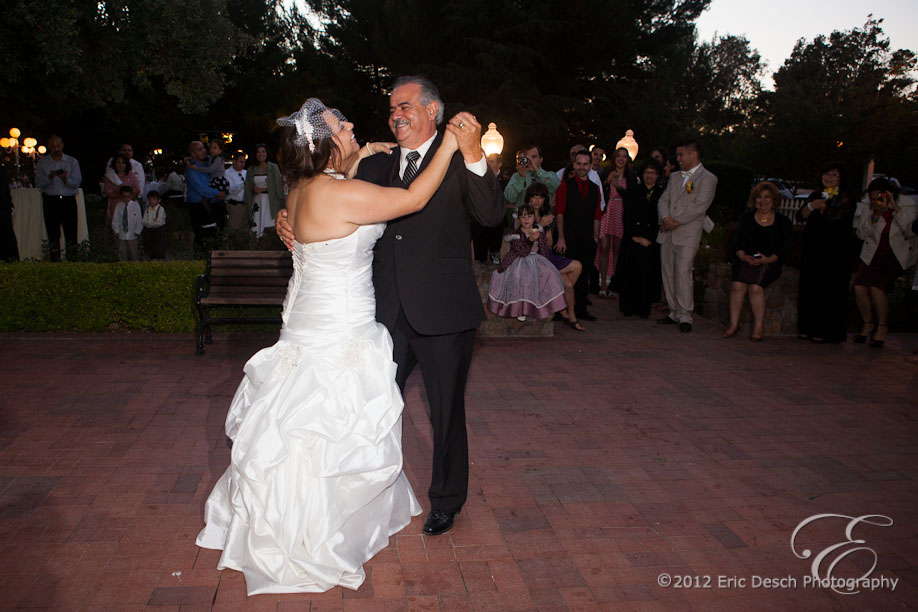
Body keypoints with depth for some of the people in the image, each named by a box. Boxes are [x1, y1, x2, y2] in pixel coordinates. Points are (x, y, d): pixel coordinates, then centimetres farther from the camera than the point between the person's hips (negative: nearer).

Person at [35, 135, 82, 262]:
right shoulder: (42, 163, 9)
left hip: (68, 200, -1)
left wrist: (66, 178, -20)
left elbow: (77, 183, -1)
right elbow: (39, 183, 2)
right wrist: (49, 177, -17)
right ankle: (55, 261, 6)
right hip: (50, 201, 1)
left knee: (71, 234, -3)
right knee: (53, 235, 1)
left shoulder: (72, 162, 6)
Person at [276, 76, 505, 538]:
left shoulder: (457, 161, -4)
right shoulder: (376, 166, 10)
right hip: (388, 311, 4)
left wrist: (473, 155, -31)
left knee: (446, 412, 12)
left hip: (443, 312, -4)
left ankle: (446, 500, 35)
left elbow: (491, 215, -19)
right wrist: (290, 223, -10)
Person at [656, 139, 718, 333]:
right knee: (668, 273, 6)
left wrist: (676, 221, -13)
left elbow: (699, 206, -11)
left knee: (683, 273, -13)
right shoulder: (674, 178, 21)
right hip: (667, 234, 7)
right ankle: (674, 312, 15)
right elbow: (663, 200, 12)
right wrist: (665, 218, -8)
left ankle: (685, 316, -7)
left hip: (687, 235, -6)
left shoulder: (708, 178, -1)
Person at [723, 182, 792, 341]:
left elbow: (785, 249, 1)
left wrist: (768, 259, -17)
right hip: (745, 260, 2)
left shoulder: (783, 222, 9)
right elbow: (737, 242, 5)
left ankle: (759, 326, -20)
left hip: (770, 263, -2)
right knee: (737, 285, -28)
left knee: (755, 286, -30)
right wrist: (743, 256, -16)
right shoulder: (746, 219, 15)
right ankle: (734, 323, -21)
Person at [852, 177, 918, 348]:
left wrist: (896, 209, -27)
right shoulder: (867, 207, -7)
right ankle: (868, 323, 12)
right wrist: (875, 216, -22)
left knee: (877, 287, -22)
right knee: (859, 287, -15)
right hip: (873, 254, 3)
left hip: (897, 255, -3)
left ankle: (882, 326, 1)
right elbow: (862, 234, -7)